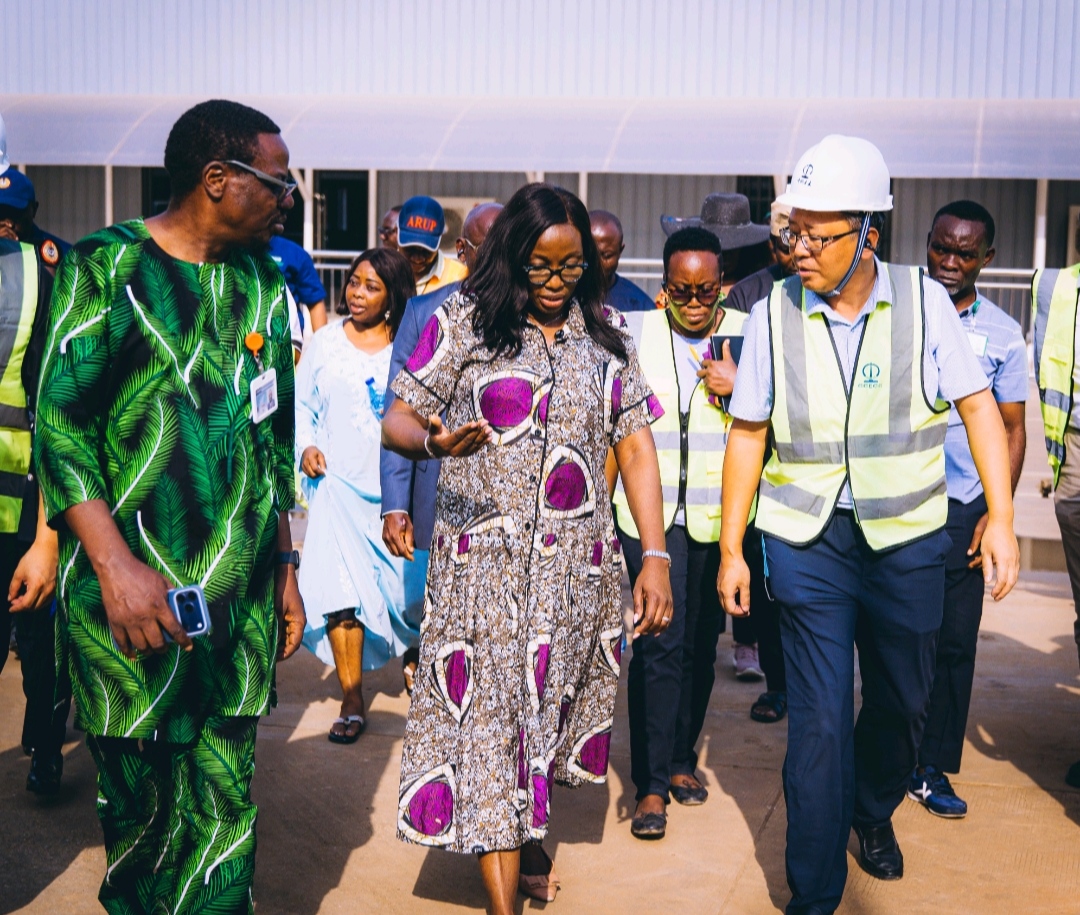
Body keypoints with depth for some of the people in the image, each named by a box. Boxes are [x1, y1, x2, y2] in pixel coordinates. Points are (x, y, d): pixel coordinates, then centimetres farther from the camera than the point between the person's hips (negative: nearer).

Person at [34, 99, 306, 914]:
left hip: (243, 602, 5)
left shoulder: (265, 285, 12)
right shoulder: (106, 266, -5)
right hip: (129, 601, -4)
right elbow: (59, 423, -9)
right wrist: (115, 565, -18)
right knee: (141, 809, 5)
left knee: (225, 812, 6)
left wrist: (285, 563, 16)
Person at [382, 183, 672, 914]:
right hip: (483, 559, -3)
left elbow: (636, 449, 7)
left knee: (548, 711, 13)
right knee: (489, 716, -3)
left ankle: (529, 838, 36)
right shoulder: (464, 322, -1)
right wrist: (432, 442, -28)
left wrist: (655, 557, 0)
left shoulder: (605, 339, 9)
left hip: (577, 564, 3)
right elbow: (397, 421, -3)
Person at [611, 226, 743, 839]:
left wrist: (740, 389, -13)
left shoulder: (748, 335, 4)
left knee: (702, 641, 11)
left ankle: (681, 758, 29)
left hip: (719, 516, 2)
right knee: (659, 642, -8)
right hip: (650, 512, -2)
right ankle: (651, 783, 0)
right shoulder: (634, 332, 3)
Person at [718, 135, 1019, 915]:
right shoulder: (774, 314, -4)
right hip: (807, 539, -1)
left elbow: (978, 406, -1)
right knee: (819, 719, -3)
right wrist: (731, 549, 2)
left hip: (908, 538, 1)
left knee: (902, 701, 17)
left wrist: (1001, 517, -9)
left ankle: (872, 812, 48)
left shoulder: (923, 300, -5)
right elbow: (749, 435, 1)